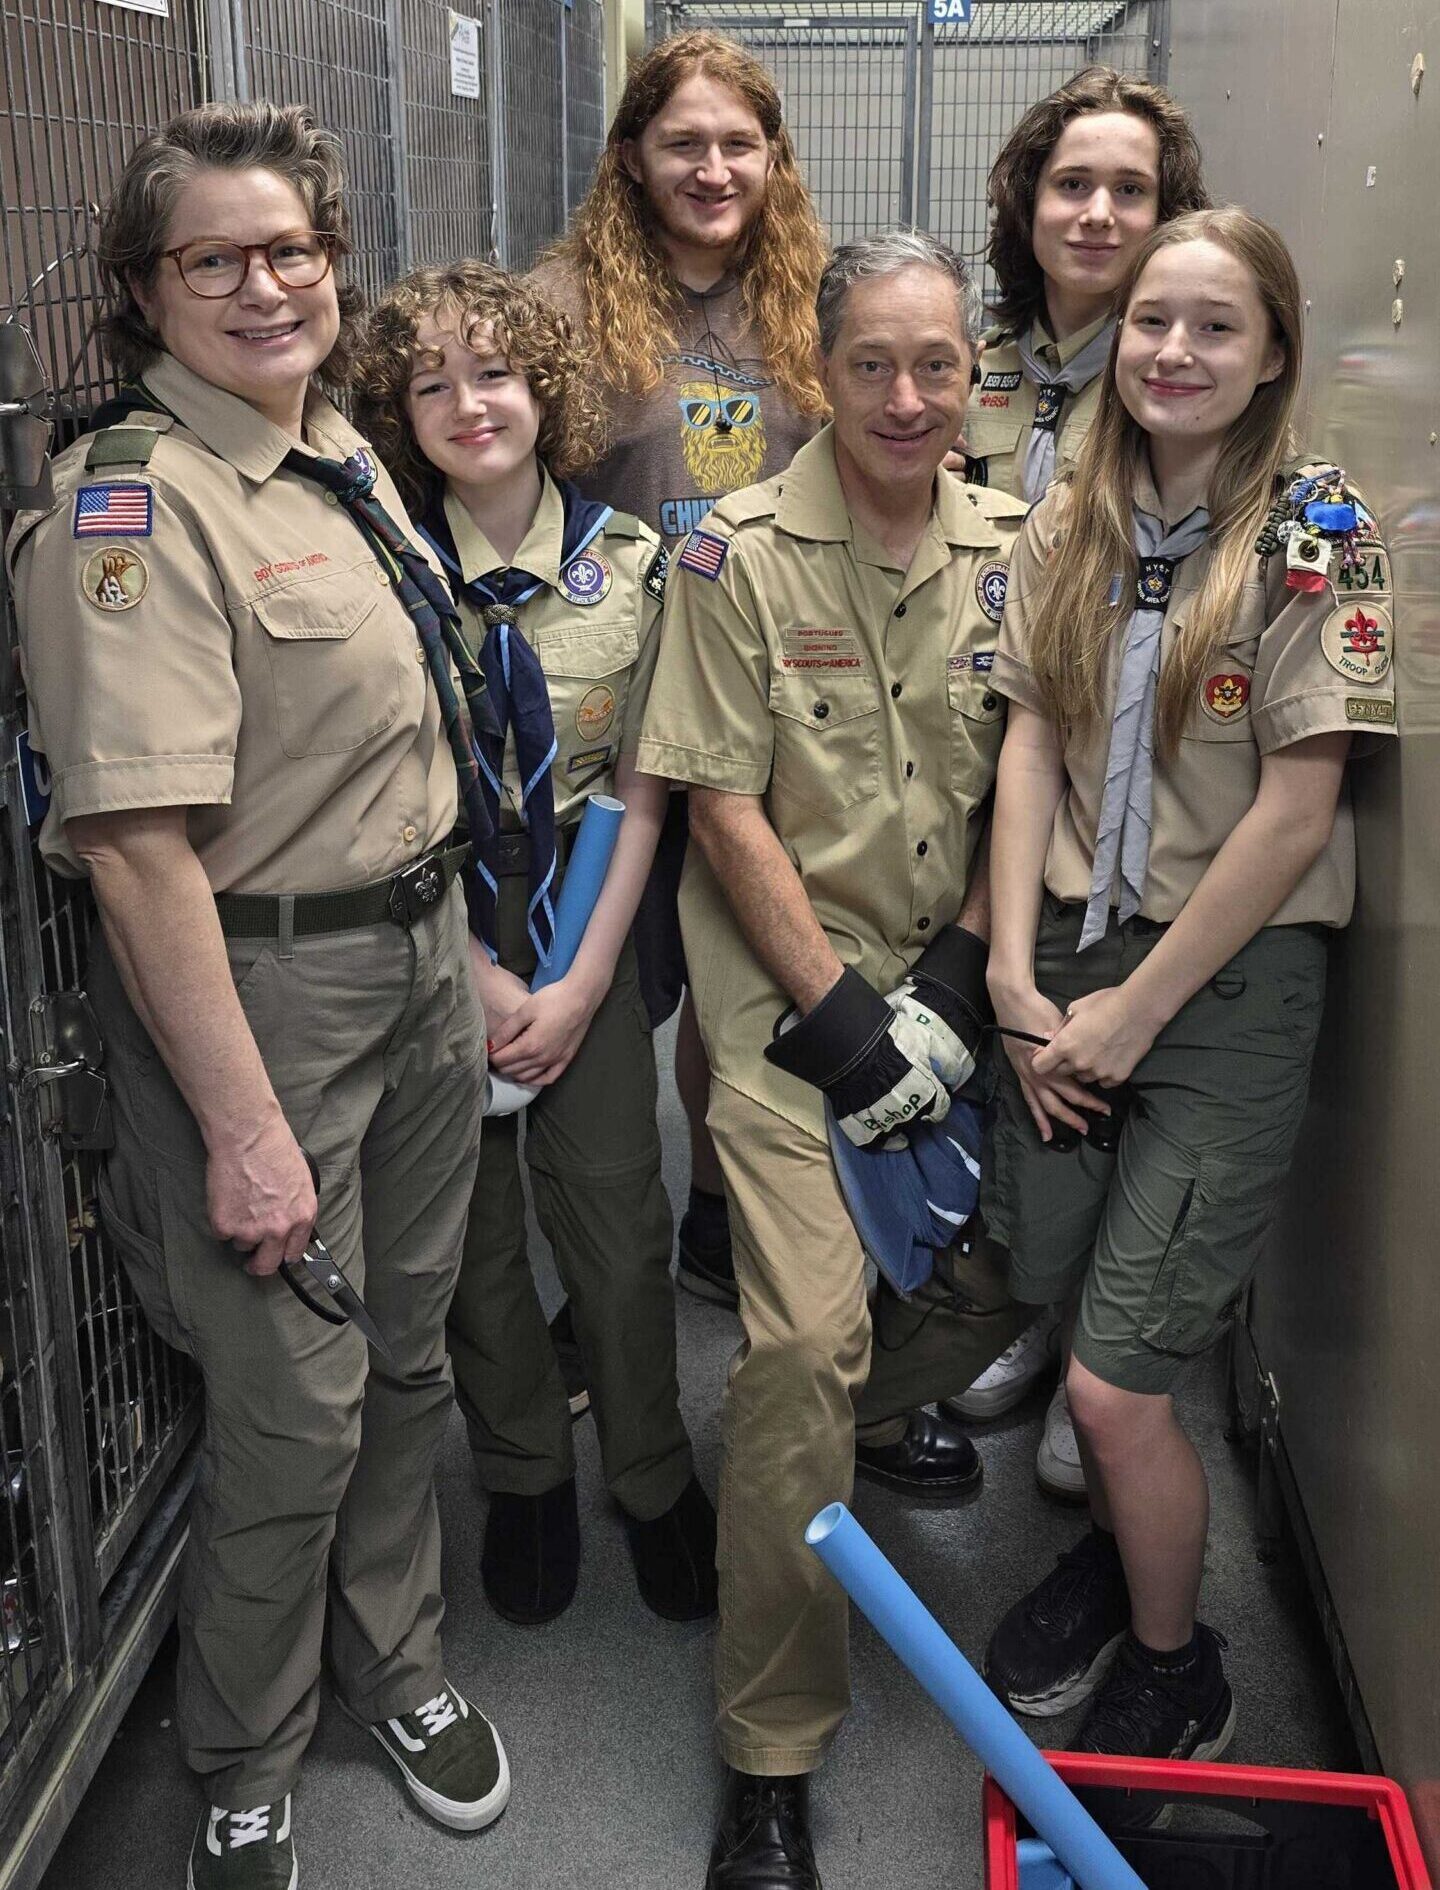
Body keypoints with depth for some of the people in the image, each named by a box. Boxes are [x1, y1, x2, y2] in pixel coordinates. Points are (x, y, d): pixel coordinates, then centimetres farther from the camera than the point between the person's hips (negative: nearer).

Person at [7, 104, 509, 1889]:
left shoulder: (340, 452, 9)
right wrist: (243, 1123, -24)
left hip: (420, 952, 8)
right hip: (255, 982, -8)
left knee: (407, 1349, 19)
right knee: (296, 1403, 3)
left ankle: (395, 1659, 44)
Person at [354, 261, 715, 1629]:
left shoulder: (628, 563, -3)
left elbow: (642, 788, -1)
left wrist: (585, 979, -7)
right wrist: (479, 977, -11)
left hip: (582, 919, 1)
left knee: (619, 1215, 1)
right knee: (473, 1224, 8)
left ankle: (654, 1479, 24)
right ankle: (524, 1477, 31)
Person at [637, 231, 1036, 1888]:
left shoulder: (1009, 548, 4)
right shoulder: (739, 554, -10)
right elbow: (725, 807, -11)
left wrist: (956, 975, -4)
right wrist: (841, 1015, -14)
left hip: (944, 974, 5)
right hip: (784, 983, -5)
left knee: (1000, 1280, 10)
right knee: (804, 1338, -14)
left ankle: (868, 1401, 48)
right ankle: (771, 1757, 1)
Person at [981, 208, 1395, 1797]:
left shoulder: (1316, 536, -8)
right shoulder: (1069, 524, 7)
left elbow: (1296, 807, -12)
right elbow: (1030, 746, 5)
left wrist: (1137, 1009, -11)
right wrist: (1016, 973, -4)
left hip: (1230, 979, -4)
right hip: (1072, 955, 4)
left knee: (1116, 1382, -5)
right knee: (1073, 1318, 11)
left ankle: (1172, 1674, 22)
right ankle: (1111, 1557, 42)